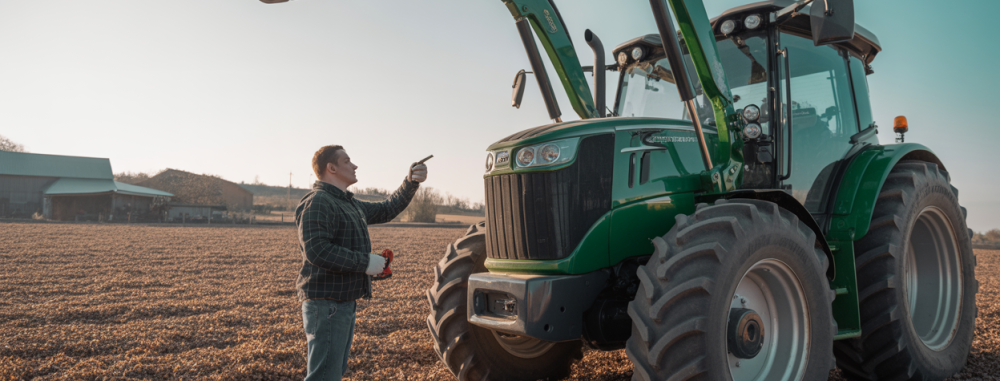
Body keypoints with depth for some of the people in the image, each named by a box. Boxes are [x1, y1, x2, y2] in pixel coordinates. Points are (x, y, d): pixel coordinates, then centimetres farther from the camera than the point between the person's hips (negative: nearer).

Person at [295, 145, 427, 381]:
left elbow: (386, 211, 23)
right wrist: (365, 262, -21)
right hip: (326, 303, -10)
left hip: (344, 302, 10)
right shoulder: (317, 203, -15)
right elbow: (317, 250, -26)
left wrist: (411, 183, 12)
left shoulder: (350, 204, 17)